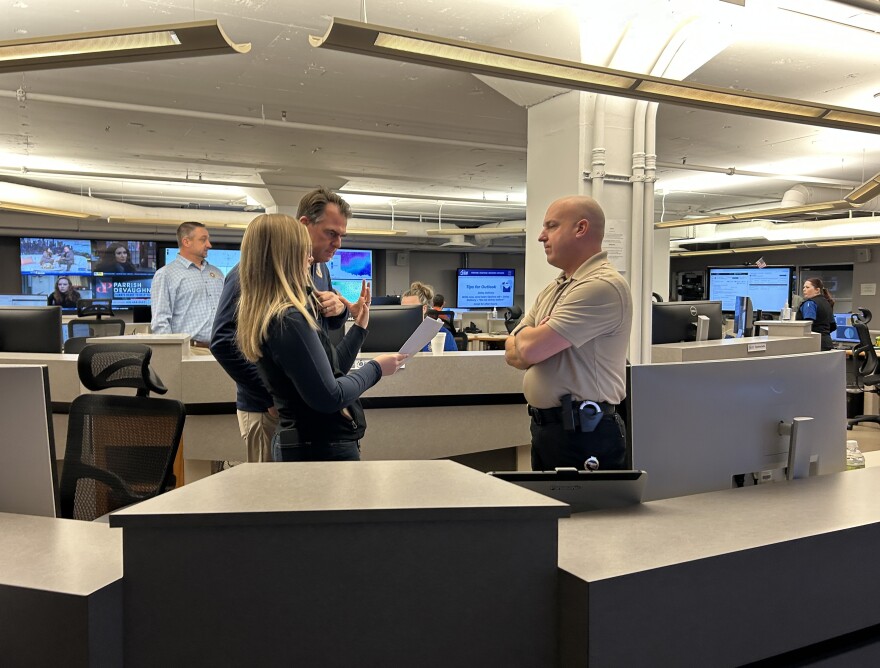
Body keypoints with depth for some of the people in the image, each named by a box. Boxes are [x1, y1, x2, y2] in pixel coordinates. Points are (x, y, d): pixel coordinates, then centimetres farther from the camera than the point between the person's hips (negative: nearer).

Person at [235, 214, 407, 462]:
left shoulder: (270, 316, 8)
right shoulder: (288, 320, -22)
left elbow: (329, 368, 14)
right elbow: (329, 397, -23)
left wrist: (359, 326, 18)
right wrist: (376, 368, -9)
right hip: (323, 449, -10)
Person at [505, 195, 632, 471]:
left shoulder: (603, 286, -17)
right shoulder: (551, 291, 14)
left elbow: (529, 349, -21)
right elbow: (512, 352, 9)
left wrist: (525, 338, 1)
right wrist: (536, 341, -11)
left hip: (583, 433, -9)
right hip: (543, 427, 9)